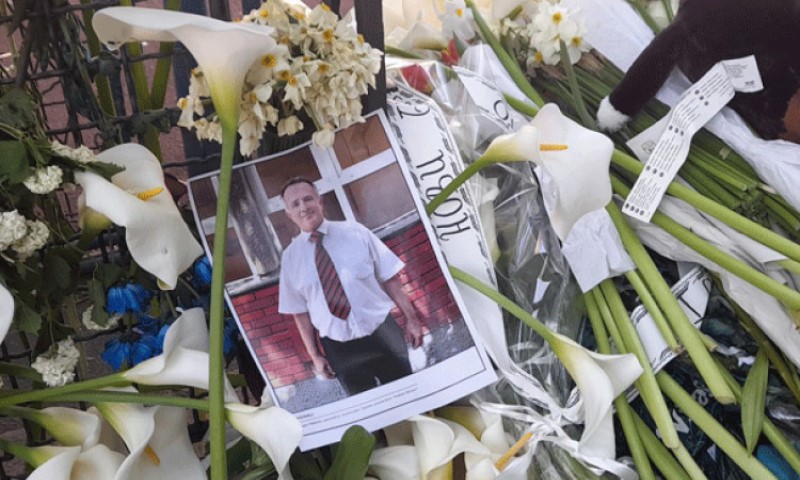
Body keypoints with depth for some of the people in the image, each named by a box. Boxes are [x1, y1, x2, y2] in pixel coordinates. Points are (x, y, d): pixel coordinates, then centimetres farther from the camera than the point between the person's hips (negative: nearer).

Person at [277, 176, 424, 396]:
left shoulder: (355, 231, -5)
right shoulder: (290, 257, -2)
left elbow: (390, 278, -3)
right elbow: (300, 311, 3)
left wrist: (411, 319, -3)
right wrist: (314, 355, 3)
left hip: (382, 334, 0)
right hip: (339, 347, 1)